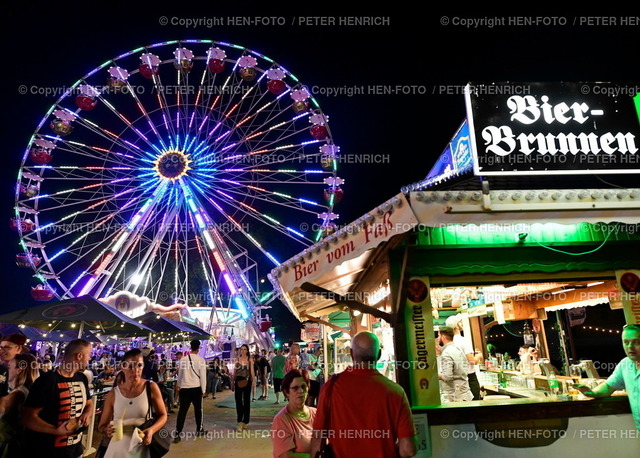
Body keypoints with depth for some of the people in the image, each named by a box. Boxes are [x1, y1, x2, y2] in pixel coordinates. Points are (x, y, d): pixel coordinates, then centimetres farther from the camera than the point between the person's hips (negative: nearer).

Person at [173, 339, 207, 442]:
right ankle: (199, 430, 27)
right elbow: (203, 376, -6)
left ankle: (177, 434, 1)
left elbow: (180, 374, 13)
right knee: (198, 409, 14)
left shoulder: (183, 359, 2)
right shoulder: (200, 360, -8)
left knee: (182, 411, 5)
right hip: (196, 388, -2)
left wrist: (178, 385, 29)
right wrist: (204, 390, 2)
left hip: (184, 388, 2)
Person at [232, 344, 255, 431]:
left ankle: (245, 421, 17)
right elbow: (234, 372, 12)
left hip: (247, 381, -1)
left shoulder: (250, 359, 2)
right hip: (238, 381, 1)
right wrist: (232, 383, 11)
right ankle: (240, 421, -4)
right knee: (238, 400, -6)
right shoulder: (237, 359, 8)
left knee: (246, 400, 7)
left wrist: (253, 380, -20)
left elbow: (252, 371, -5)